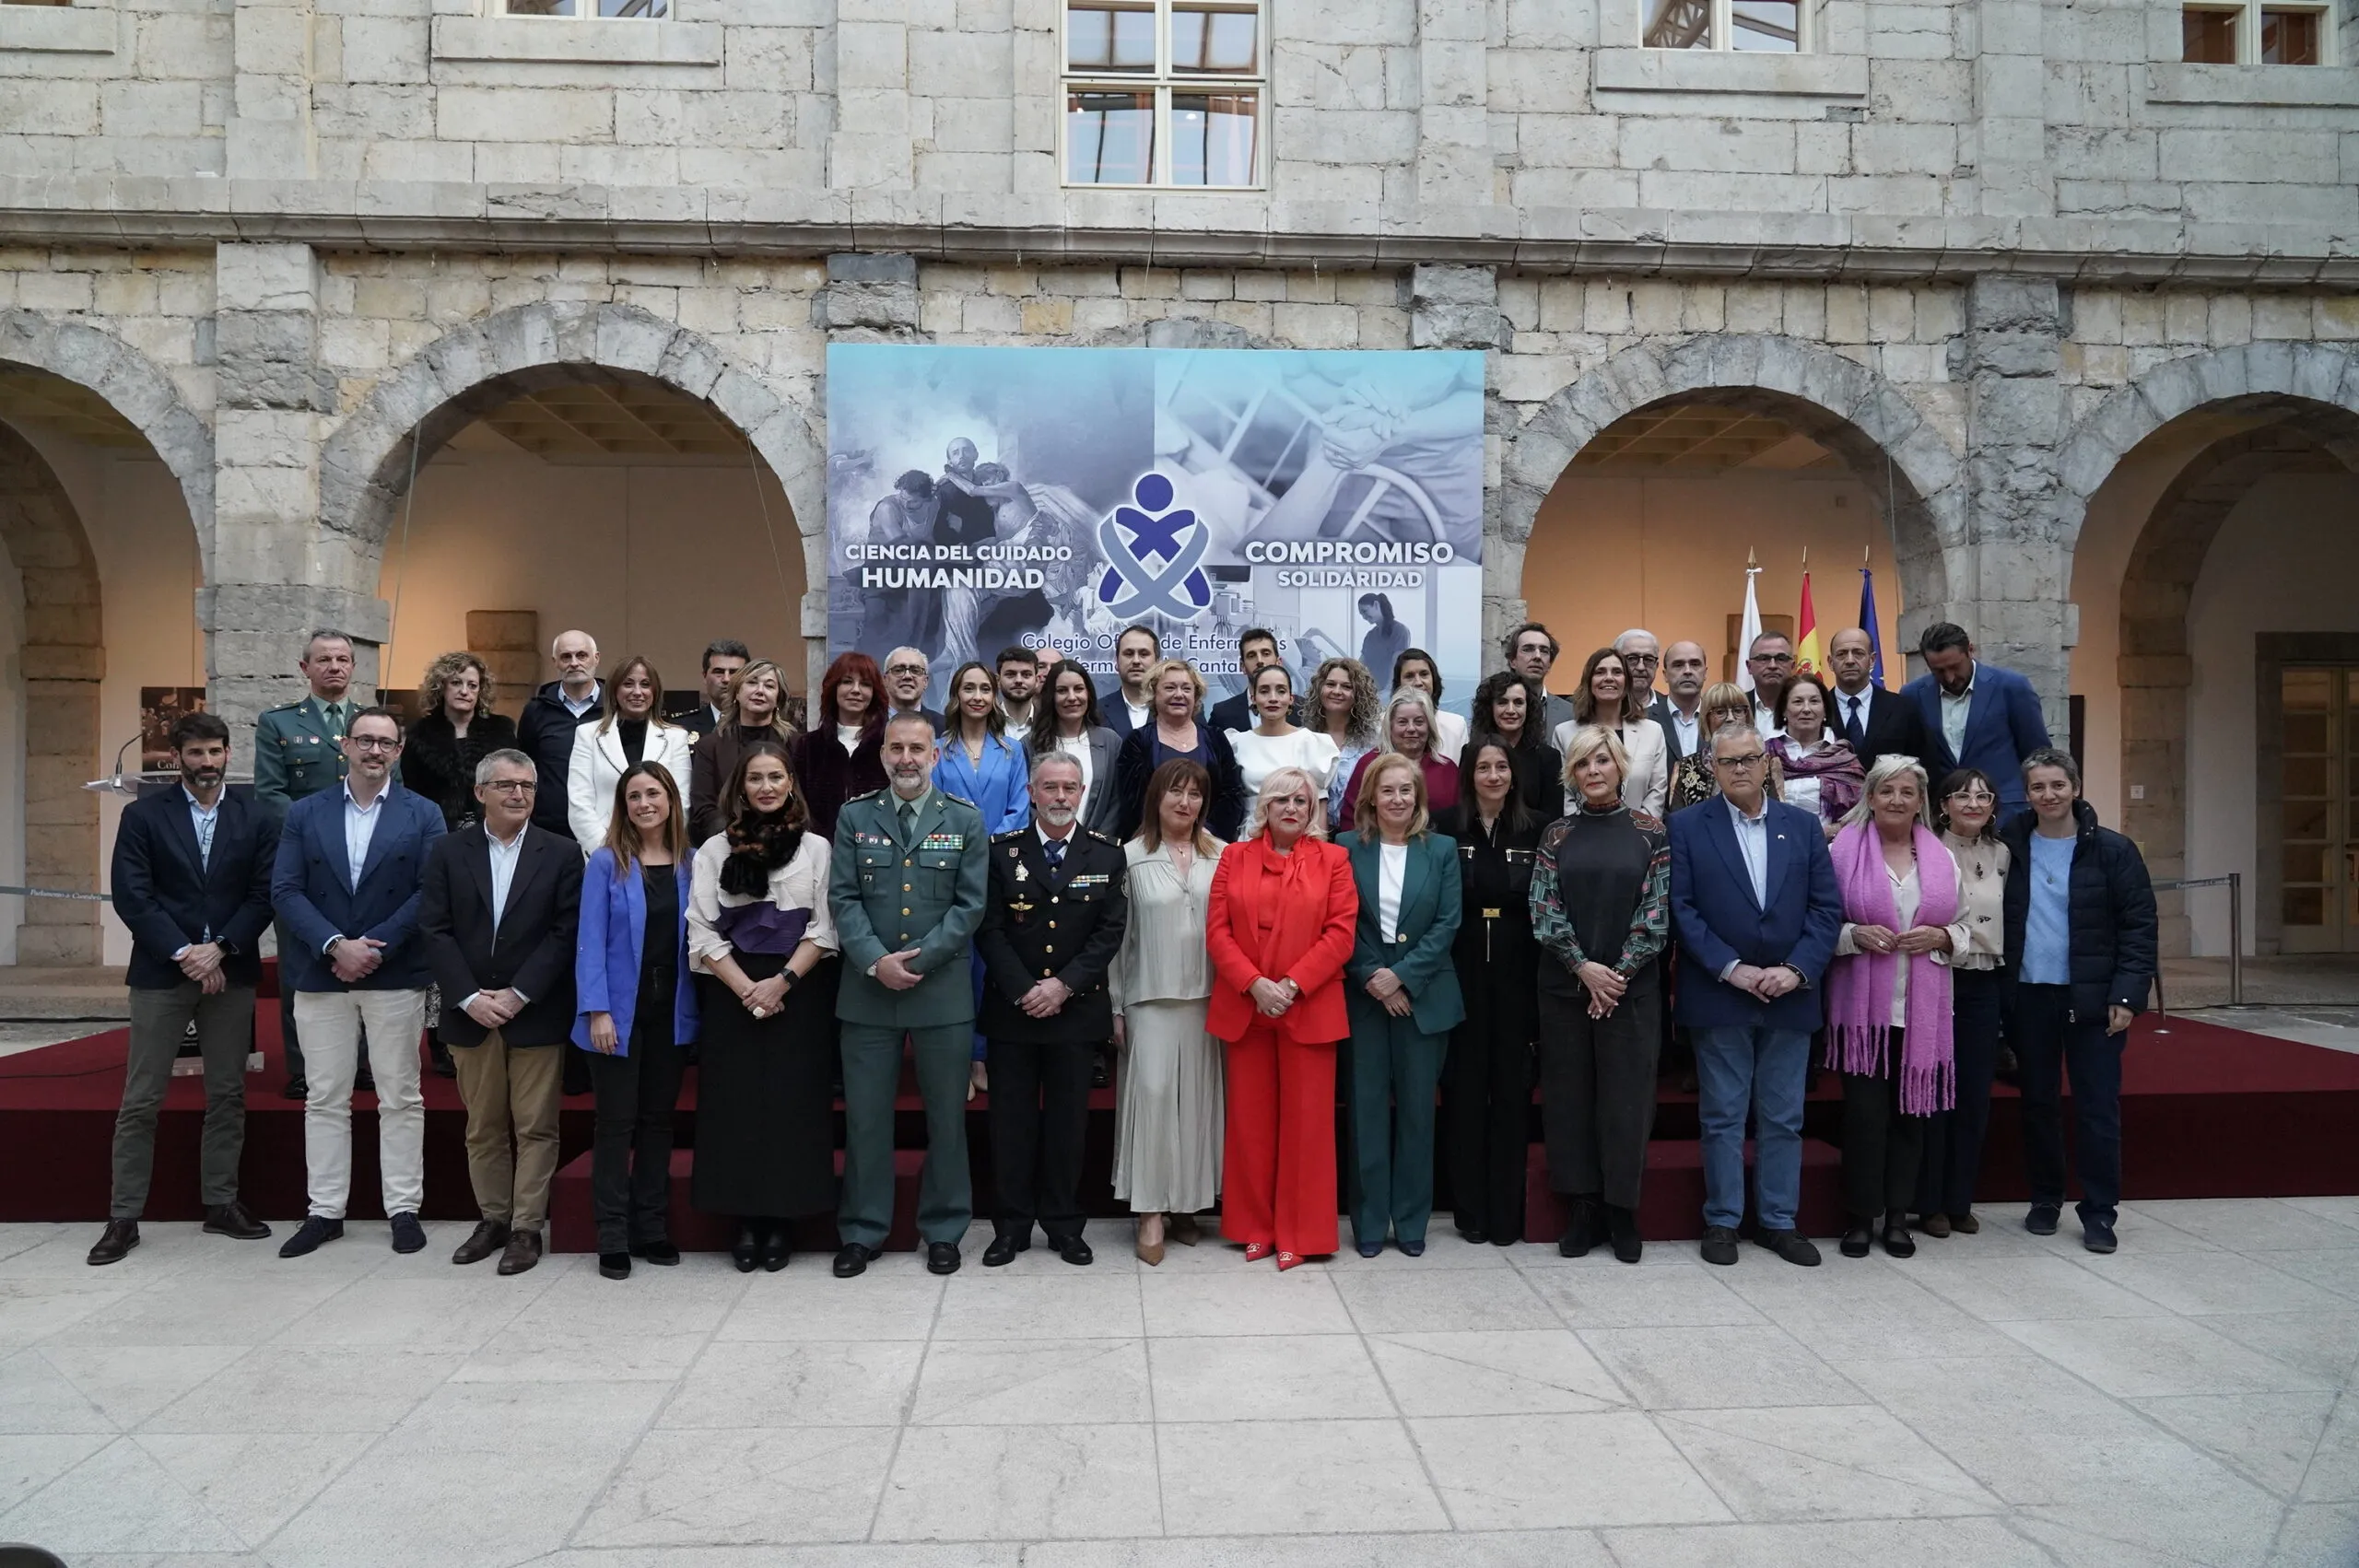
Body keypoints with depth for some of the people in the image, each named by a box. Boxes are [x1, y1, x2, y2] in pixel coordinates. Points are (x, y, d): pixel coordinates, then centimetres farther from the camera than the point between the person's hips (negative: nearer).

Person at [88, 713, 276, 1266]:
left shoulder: (255, 816, 5)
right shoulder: (143, 815, 2)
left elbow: (264, 895, 0)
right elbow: (132, 896, -6)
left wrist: (220, 949, -12)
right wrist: (183, 952, -14)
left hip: (231, 971, 2)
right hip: (161, 972, -2)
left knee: (227, 1095, 8)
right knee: (141, 1100, 1)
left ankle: (221, 1202, 18)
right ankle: (123, 1217, 9)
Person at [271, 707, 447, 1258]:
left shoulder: (423, 815, 3)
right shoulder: (305, 814, 7)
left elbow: (429, 893, -5)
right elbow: (285, 891, -1)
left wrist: (375, 946, -14)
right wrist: (335, 945, -13)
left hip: (396, 974, -2)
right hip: (320, 973, 2)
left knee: (401, 1098, 5)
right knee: (325, 1098, 8)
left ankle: (404, 1208, 13)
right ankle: (325, 1211, 17)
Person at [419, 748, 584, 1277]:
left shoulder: (562, 853, -1)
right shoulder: (448, 851, 4)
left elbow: (566, 932, -6)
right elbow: (434, 930, -1)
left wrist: (518, 994, -13)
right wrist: (470, 997, -10)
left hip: (535, 1013, -2)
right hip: (470, 1010, 2)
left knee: (535, 1127, 2)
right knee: (482, 1126, 12)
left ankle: (527, 1228, 11)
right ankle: (493, 1218, 24)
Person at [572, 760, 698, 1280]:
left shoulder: (691, 865, 5)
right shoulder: (606, 862, -4)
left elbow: (697, 938, 6)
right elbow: (590, 940, -8)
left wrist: (697, 1009, -2)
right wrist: (597, 1010, -15)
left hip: (671, 1013, 3)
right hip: (619, 1012, -3)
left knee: (658, 1120, 11)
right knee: (615, 1123, 3)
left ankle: (653, 1228, 21)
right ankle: (613, 1238, 11)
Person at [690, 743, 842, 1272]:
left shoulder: (817, 848, 4)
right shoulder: (714, 850, 6)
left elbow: (823, 929, 0)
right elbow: (703, 933, 0)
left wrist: (782, 981, -12)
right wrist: (745, 988, -11)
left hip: (796, 993, 0)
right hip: (731, 995, 1)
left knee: (793, 1105, 0)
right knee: (735, 1106, 1)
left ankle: (781, 1221, 11)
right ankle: (745, 1222, 12)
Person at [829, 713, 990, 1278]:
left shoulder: (966, 821, 3)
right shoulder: (854, 816, 6)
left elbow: (970, 905, -2)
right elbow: (843, 899, 1)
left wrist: (917, 960, -11)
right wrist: (876, 961, -13)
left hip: (943, 992, -1)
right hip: (868, 991, 1)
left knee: (947, 1116, 7)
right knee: (865, 1116, 6)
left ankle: (943, 1231, 21)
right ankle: (862, 1232, 19)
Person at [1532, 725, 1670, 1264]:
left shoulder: (1650, 831, 1)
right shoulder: (1557, 835, 4)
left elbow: (1655, 913, -3)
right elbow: (1544, 910, -1)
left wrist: (1617, 973, -10)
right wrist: (1584, 967, -11)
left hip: (1632, 987, -1)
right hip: (1565, 986, 1)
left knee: (1627, 1097, 3)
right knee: (1570, 1094, 5)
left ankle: (1623, 1212, 16)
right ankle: (1584, 1209, 16)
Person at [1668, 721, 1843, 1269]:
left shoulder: (1804, 826, 7)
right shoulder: (1687, 827, -1)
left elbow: (1826, 907, 3)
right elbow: (1682, 909, -6)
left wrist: (1796, 969, -10)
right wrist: (1731, 969, -14)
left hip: (1790, 996, 3)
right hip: (1719, 996, -2)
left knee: (1784, 1118, 9)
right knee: (1722, 1117, 5)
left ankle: (1779, 1221, 21)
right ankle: (1722, 1221, 15)